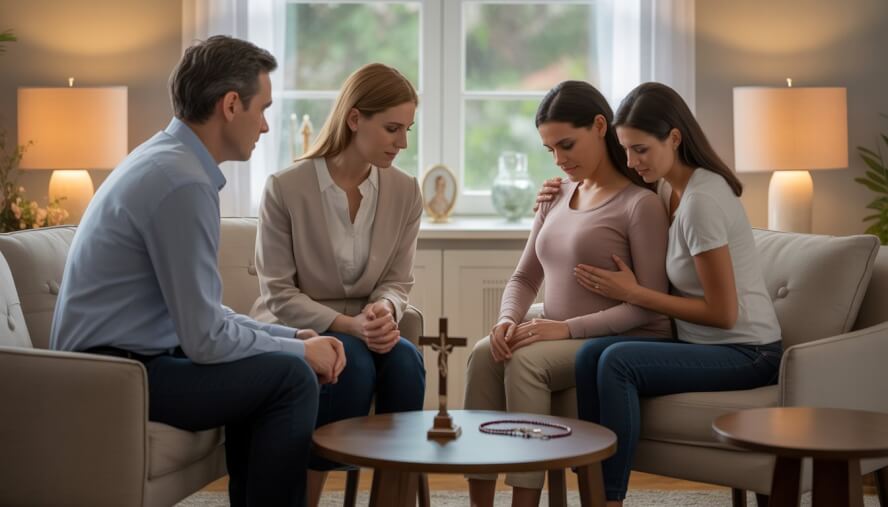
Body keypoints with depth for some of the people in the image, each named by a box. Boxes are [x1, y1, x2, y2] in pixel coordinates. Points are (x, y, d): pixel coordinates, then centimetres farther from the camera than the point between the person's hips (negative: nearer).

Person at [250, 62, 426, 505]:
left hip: (363, 329, 4)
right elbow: (279, 294, -12)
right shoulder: (286, 188, -14)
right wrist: (348, 324, -25)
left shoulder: (405, 192, -1)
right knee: (353, 363, -33)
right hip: (294, 331, -3)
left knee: (404, 358, -29)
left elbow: (397, 281, 4)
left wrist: (383, 311, -21)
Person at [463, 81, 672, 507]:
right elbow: (524, 277, 15)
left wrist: (569, 328, -22)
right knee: (485, 354, -23)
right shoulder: (556, 198, 14)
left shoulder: (641, 203, -9)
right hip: (560, 340, 6)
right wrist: (508, 320, -8)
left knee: (526, 361, -31)